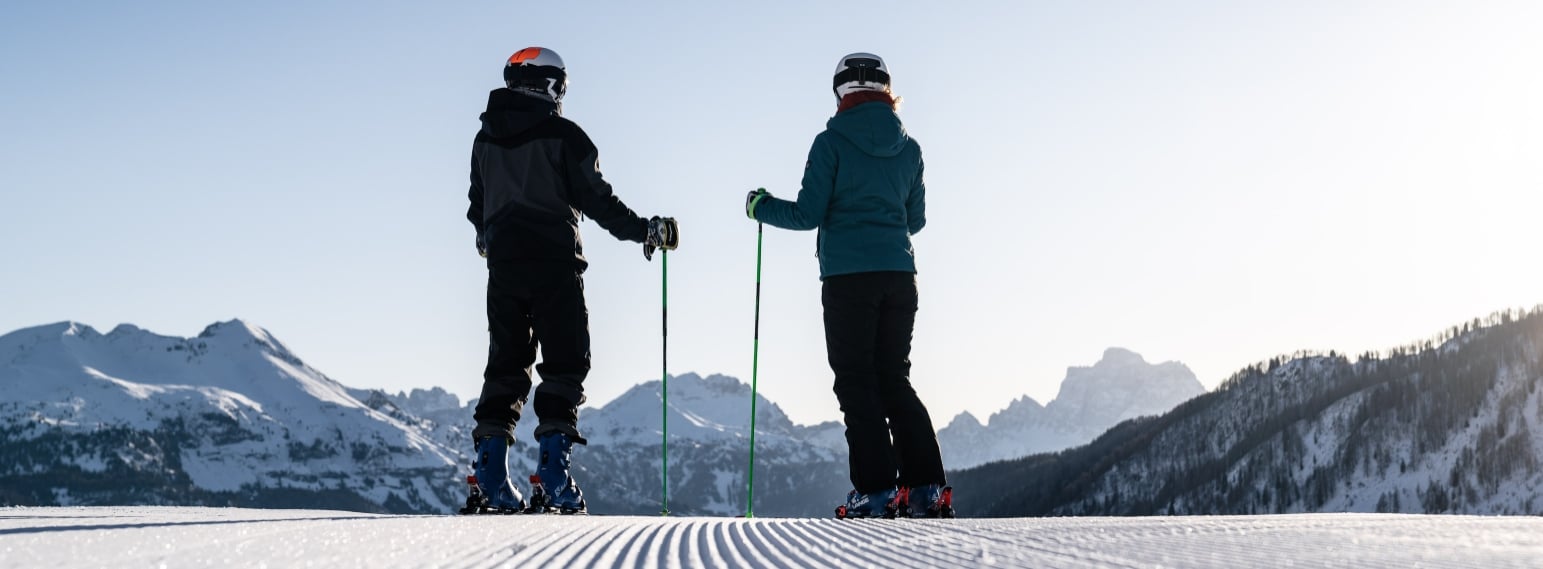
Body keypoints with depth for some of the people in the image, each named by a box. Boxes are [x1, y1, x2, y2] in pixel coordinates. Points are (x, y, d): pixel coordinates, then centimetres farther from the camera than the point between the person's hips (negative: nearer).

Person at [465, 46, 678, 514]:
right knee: (565, 364, -1)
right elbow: (595, 199, -8)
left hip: (503, 265, 5)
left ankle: (490, 474, 2)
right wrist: (644, 230, 3)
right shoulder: (562, 134, -6)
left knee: (505, 364, 9)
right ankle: (553, 469, -12)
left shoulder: (485, 138, 12)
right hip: (554, 264, -5)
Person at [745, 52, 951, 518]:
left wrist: (761, 208, 11)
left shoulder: (832, 142, -6)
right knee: (895, 380, 12)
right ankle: (927, 488, 6)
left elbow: (807, 214, -7)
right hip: (899, 275, 5)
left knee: (857, 382, 1)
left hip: (848, 276, -5)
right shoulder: (908, 147, 8)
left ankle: (877, 489, -4)